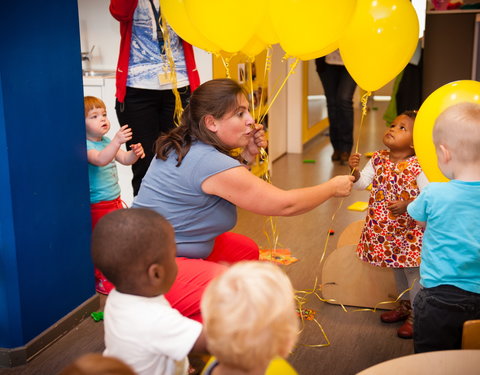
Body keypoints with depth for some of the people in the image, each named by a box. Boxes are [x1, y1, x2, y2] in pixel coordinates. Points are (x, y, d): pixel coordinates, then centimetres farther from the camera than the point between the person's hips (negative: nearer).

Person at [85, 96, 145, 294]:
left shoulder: (106, 142, 9)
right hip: (97, 205, -9)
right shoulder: (85, 146, -20)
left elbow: (124, 159, 9)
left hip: (114, 200, 9)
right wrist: (117, 141, -50)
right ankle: (100, 279, 15)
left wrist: (134, 153, -14)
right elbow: (100, 159, -38)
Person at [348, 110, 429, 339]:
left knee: (412, 269, 3)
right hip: (385, 227, 7)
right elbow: (362, 183, -5)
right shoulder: (378, 159, -1)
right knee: (396, 266, 22)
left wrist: (406, 205, -31)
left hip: (409, 228, -6)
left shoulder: (417, 167, -18)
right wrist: (355, 170, -23)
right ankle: (404, 305, 42)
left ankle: (416, 316, 18)